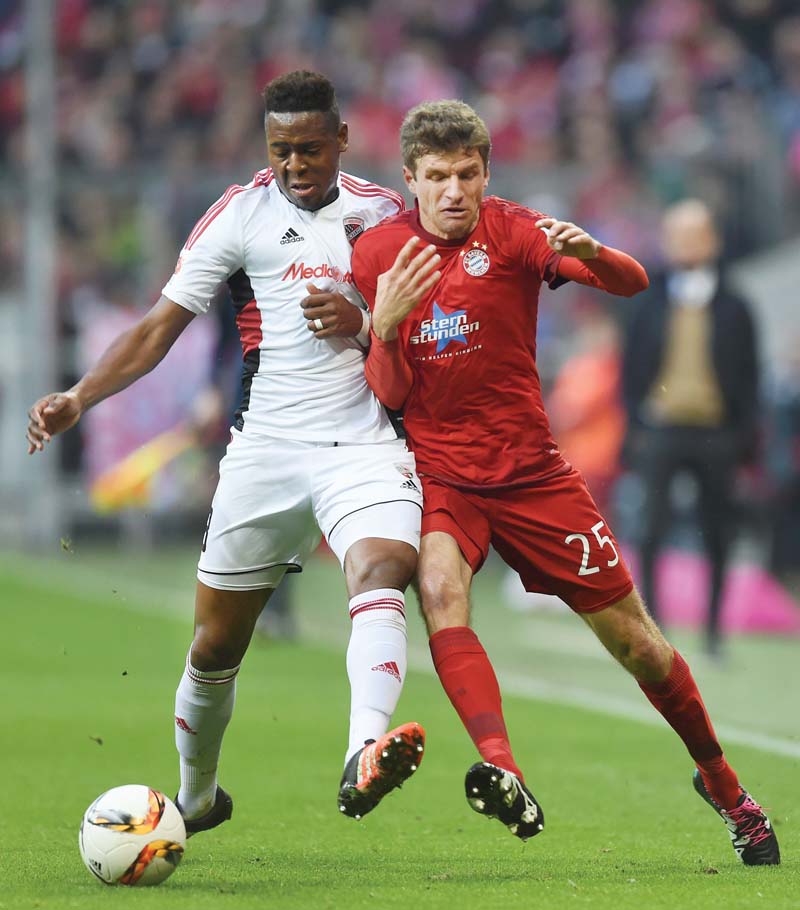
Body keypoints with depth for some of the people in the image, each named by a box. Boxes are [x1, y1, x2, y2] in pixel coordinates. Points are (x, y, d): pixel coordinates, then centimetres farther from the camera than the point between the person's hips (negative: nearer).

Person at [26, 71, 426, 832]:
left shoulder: (384, 215, 8)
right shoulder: (241, 214, 4)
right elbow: (162, 325, 3)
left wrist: (365, 324, -8)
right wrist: (78, 398, -9)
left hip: (364, 446, -1)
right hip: (264, 447, 1)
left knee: (382, 570, -30)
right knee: (216, 639, 6)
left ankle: (364, 757, -50)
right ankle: (195, 796, 30)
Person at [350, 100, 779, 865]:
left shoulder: (511, 232, -7)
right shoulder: (377, 254, -3)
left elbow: (633, 283, -19)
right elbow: (388, 396, -4)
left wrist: (589, 252, -41)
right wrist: (385, 323, -24)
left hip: (531, 471, 0)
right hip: (436, 474, 0)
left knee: (636, 641, 5)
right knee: (440, 586, -33)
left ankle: (721, 783, 28)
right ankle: (504, 774, -44)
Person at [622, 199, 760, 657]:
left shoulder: (733, 310, 7)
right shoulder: (651, 307, 9)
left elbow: (749, 375, 8)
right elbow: (632, 370, 9)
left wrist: (747, 434, 0)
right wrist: (634, 426, 0)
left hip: (716, 434, 0)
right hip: (661, 430, 0)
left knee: (717, 536, 2)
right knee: (651, 530, -8)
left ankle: (714, 627, 11)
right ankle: (651, 617, -3)